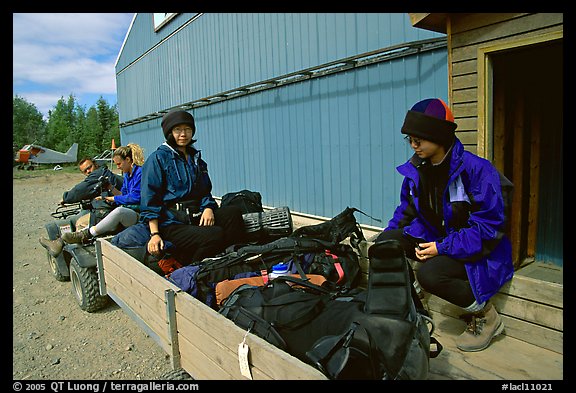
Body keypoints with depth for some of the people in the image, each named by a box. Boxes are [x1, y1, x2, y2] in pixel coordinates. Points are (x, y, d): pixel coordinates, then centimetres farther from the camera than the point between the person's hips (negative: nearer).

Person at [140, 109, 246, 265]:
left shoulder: (196, 159, 22)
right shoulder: (158, 158, 2)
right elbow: (150, 200, -5)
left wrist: (208, 208, -3)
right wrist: (154, 234, -15)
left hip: (197, 216, 6)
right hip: (172, 223, -6)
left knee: (233, 212, -23)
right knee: (215, 235, -31)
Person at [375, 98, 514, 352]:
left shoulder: (476, 169, -20)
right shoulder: (416, 169, 0)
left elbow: (489, 226, -20)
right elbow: (407, 212, 12)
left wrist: (442, 248, -25)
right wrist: (387, 237, -3)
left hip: (477, 251, -6)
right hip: (436, 240, 6)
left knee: (429, 273, -33)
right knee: (385, 241, -16)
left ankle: (486, 317, -5)